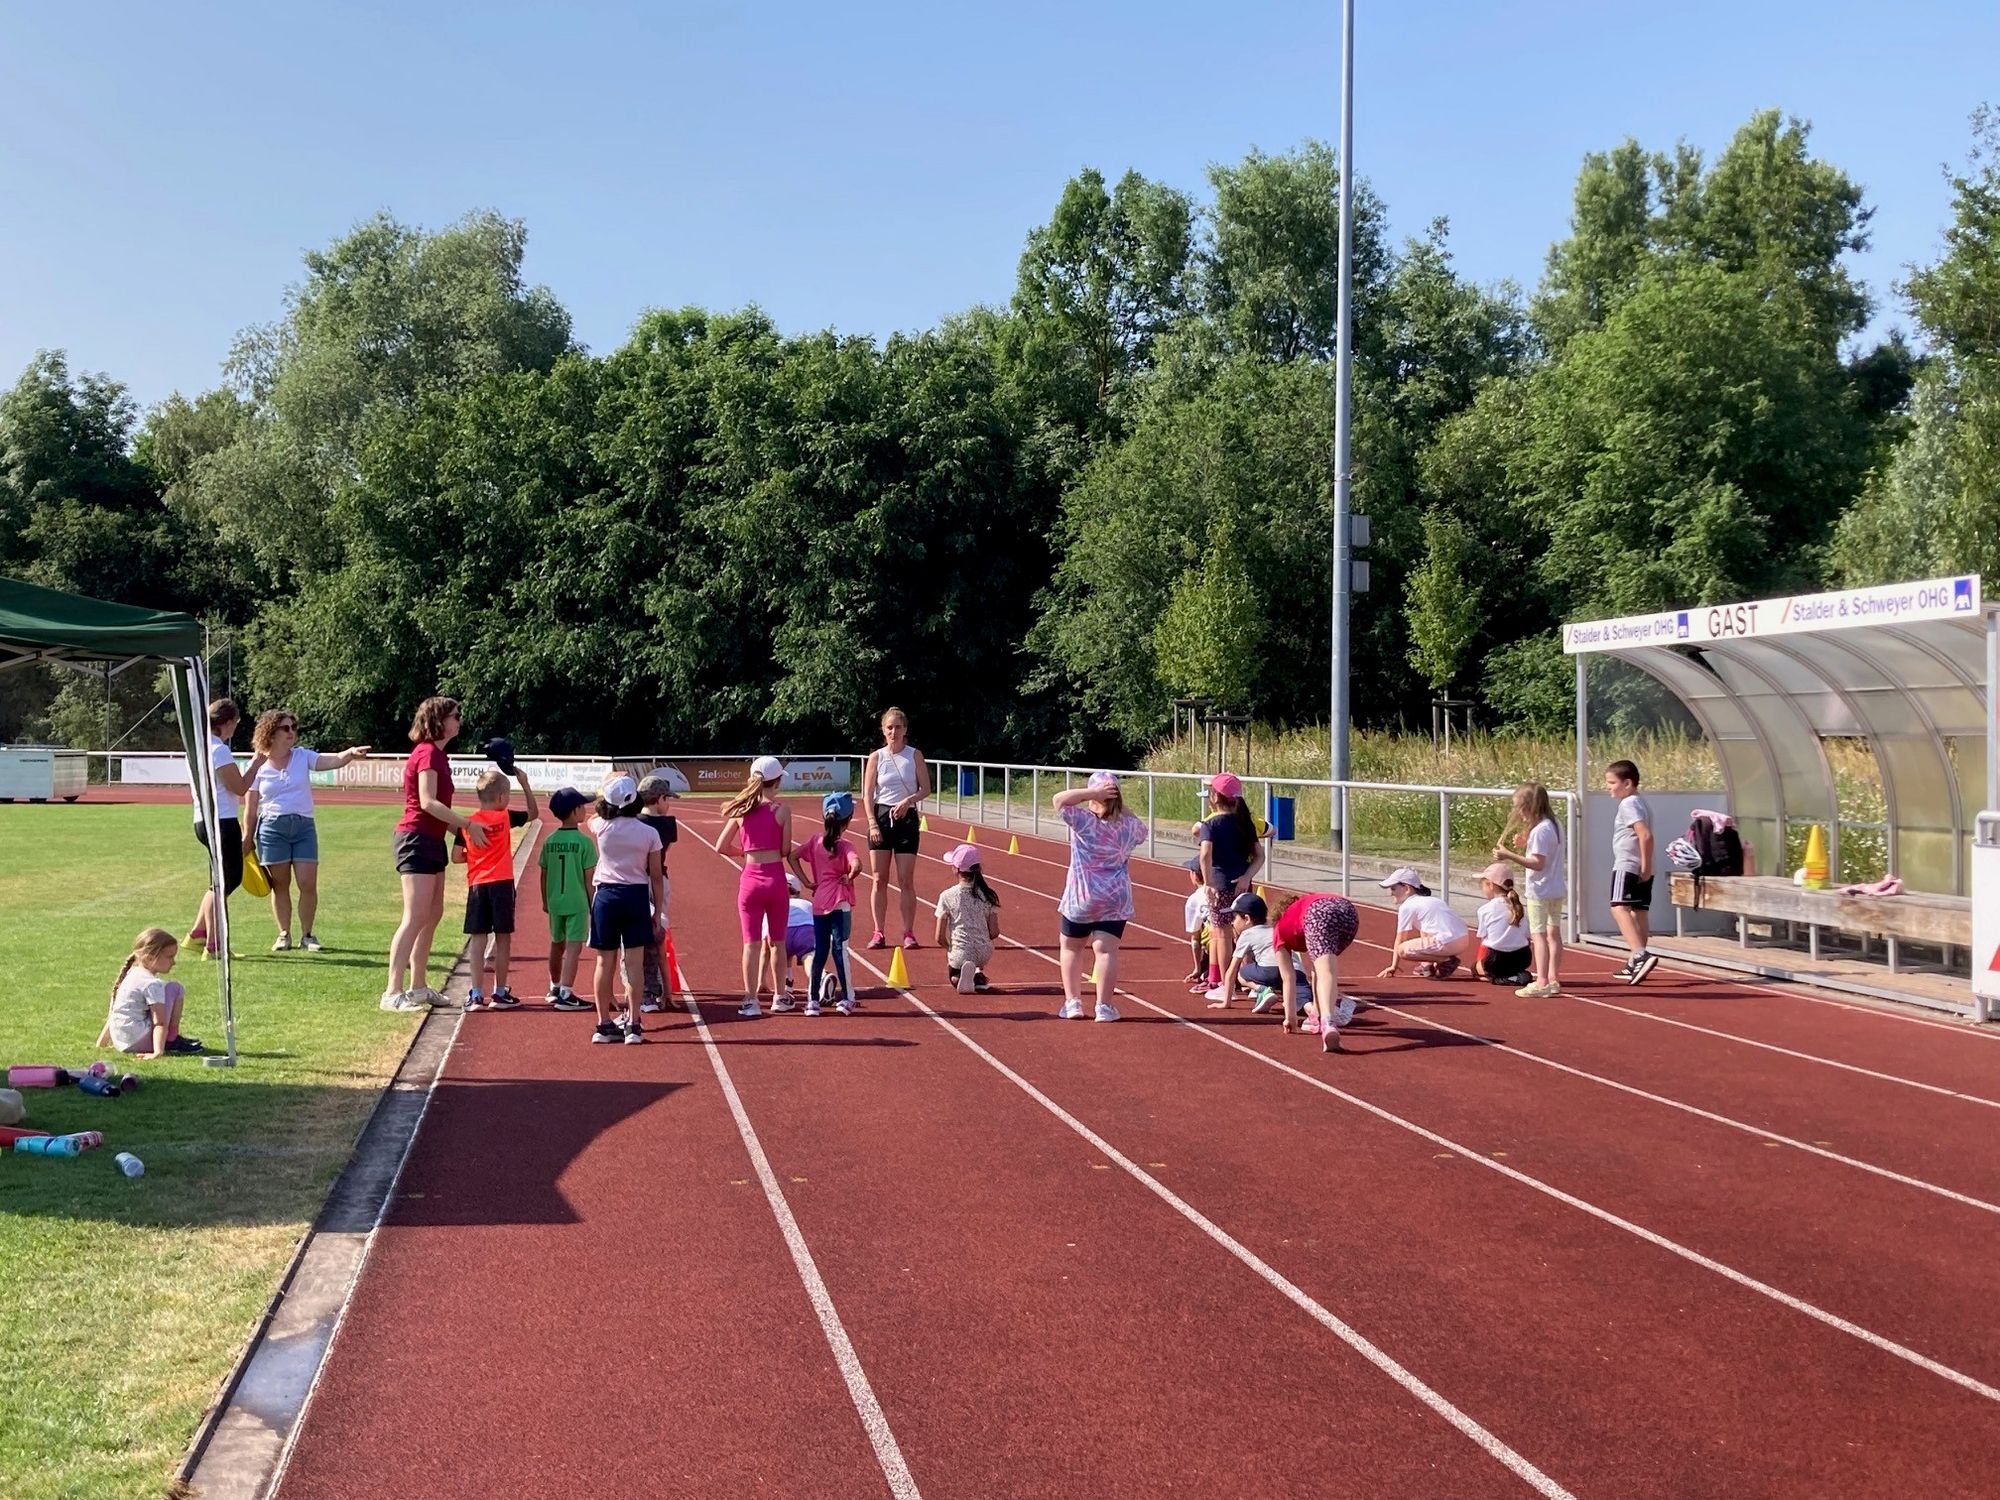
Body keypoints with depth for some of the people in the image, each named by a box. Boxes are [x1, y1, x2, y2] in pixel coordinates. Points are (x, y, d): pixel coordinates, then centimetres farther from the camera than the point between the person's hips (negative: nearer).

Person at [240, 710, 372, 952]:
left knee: (308, 884, -5)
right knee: (280, 885, 4)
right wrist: (248, 839, 4)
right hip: (272, 827, -1)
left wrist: (350, 753, -33)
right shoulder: (259, 767, 2)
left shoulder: (303, 757, 5)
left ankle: (307, 935, 10)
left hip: (304, 826, 1)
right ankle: (284, 934, 18)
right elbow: (250, 808, 6)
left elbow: (333, 761, -12)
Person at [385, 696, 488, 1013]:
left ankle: (418, 986, 23)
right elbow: (428, 802, -24)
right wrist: (467, 824, -23)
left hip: (432, 840, 11)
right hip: (417, 839, -11)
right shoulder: (428, 753, -13)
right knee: (415, 918, -12)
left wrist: (462, 830, 11)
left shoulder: (437, 754, 17)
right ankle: (393, 993, -13)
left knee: (433, 915, 15)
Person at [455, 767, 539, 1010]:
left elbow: (456, 857, 2)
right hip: (502, 885, -2)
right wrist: (525, 784, 11)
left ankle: (476, 994, 1)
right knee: (503, 938, 6)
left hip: (477, 885, 2)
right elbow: (534, 814, 13)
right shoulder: (505, 817, -2)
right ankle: (500, 992, 9)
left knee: (478, 939, 4)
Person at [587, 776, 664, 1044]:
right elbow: (656, 877, 0)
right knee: (634, 963, 1)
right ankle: (633, 1025, 1)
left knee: (605, 962, 7)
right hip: (637, 895, -1)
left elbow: (592, 819, 25)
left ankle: (604, 1024, 13)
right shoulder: (649, 833, -4)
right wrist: (657, 913, 6)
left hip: (606, 895, 1)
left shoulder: (601, 827, -3)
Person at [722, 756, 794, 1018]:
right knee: (777, 941, 13)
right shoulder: (781, 810, -7)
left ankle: (750, 1001, 2)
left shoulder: (741, 810, 0)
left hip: (750, 880, 1)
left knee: (752, 943, 4)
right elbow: (785, 851, -5)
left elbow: (723, 846, 2)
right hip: (775, 880, -1)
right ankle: (779, 996, 22)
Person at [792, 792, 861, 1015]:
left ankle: (813, 999, 11)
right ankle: (846, 998, 4)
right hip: (839, 903, -5)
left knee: (819, 950, 10)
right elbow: (856, 865, -29)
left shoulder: (815, 842, 4)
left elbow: (793, 856, 2)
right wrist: (848, 878, -10)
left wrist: (807, 882, 2)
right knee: (839, 949, -1)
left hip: (819, 903, 5)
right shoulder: (845, 845, -11)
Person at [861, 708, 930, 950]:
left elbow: (926, 789, 1)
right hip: (881, 817, 1)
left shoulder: (914, 755, 1)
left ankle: (908, 933, 6)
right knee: (879, 880, 2)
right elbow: (867, 794, 1)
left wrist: (908, 800, -17)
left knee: (906, 880, -1)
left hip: (907, 818, -1)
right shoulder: (876, 757, 2)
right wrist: (873, 824, -8)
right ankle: (879, 933, 8)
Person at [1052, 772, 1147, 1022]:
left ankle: (1072, 1002, 13)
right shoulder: (1129, 825, -1)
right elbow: (1142, 833, 22)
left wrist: (1092, 793, -16)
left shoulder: (1085, 820, -12)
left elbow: (1058, 800, -18)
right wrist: (1121, 807, 13)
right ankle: (1104, 1006, -6)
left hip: (1081, 898, -2)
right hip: (1116, 899, 2)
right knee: (1107, 950, -1)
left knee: (1071, 948, 14)